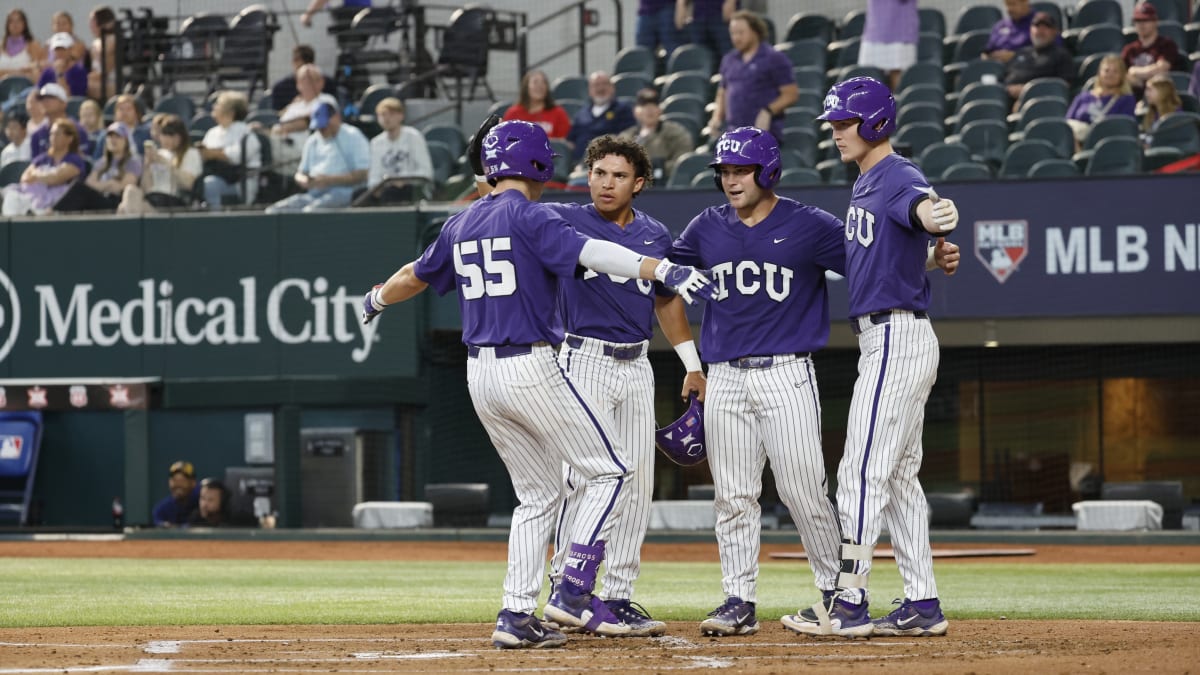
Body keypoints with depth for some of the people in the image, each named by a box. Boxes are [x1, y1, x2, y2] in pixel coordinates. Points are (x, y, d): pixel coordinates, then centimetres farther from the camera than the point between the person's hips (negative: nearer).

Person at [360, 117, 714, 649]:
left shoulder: (462, 224, 13)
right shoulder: (527, 216, -8)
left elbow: (416, 275, 28)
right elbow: (590, 251, -24)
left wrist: (376, 301, 50)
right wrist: (663, 269, -34)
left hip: (481, 376, 8)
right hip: (531, 368, -8)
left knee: (537, 495, 16)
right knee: (608, 472, 1)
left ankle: (516, 614, 8)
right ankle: (573, 591, -10)